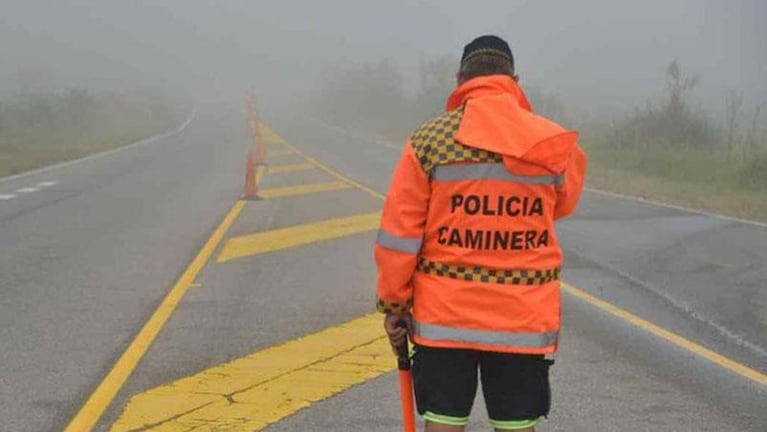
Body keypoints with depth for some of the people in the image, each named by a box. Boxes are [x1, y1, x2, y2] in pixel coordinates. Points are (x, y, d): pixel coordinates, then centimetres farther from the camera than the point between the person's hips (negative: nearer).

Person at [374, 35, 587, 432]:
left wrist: (393, 304, 6)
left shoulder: (428, 140, -5)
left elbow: (399, 233, -4)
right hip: (523, 320, 1)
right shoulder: (554, 143, -2)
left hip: (444, 316, 0)